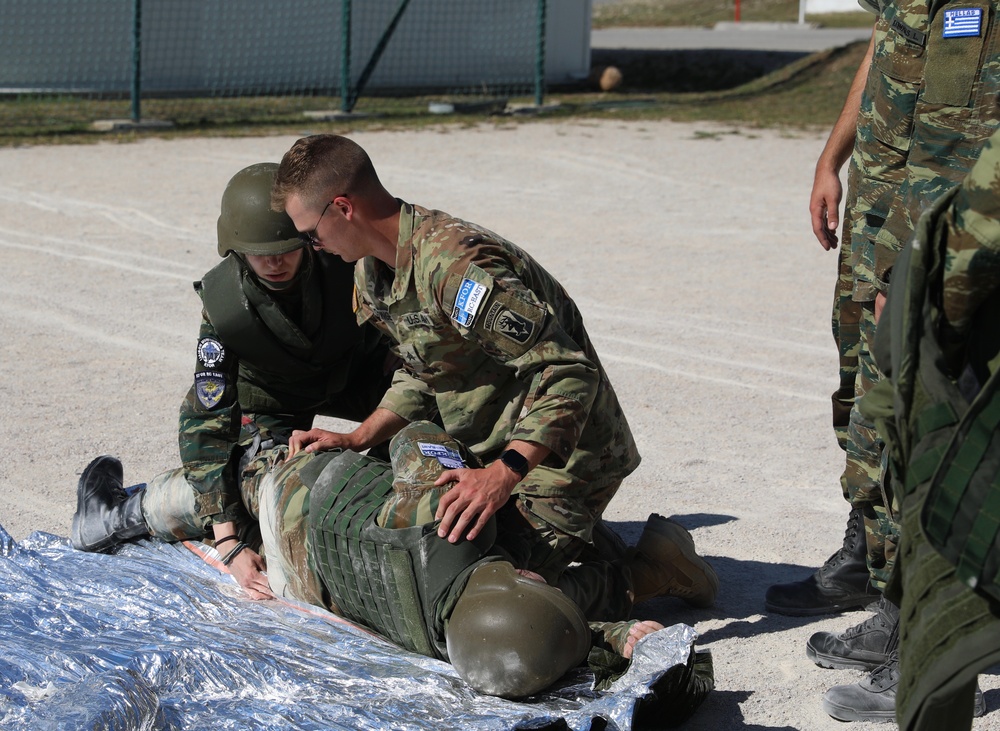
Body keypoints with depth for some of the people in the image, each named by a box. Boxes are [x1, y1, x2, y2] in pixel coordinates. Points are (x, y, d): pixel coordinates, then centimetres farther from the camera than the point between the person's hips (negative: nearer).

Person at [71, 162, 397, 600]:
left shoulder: (344, 266, -33)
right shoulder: (223, 306, -34)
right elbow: (207, 423, -32)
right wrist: (228, 544, -40)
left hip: (352, 374, 3)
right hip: (268, 397, -3)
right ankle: (131, 511, -2)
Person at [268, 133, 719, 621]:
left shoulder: (455, 263, -30)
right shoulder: (372, 271, 3)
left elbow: (569, 373, -33)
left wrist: (502, 474, -41)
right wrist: (355, 441, 2)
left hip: (559, 452, -10)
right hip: (490, 453, 10)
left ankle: (654, 572, 1)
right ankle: (579, 535, 25)